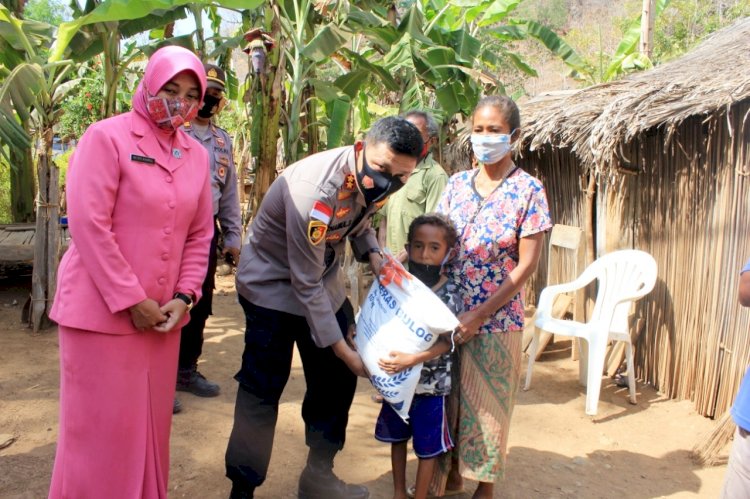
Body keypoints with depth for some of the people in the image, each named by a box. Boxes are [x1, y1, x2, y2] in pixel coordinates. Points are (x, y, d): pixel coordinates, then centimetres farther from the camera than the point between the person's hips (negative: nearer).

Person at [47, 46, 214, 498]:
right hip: (102, 310, -5)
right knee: (101, 427, 4)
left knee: (151, 422, 14)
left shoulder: (197, 155, 10)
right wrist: (131, 300, -15)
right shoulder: (107, 137, -7)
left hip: (162, 313, 5)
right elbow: (87, 223, -14)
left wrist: (184, 296, -1)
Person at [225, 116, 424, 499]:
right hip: (273, 282, -7)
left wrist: (374, 255, -14)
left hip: (324, 280, 7)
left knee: (336, 380, 10)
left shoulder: (373, 179, -13)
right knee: (262, 388, -2)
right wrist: (343, 349, -23)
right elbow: (305, 284, -28)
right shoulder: (316, 191, -35)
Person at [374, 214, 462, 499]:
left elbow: (446, 343, -19)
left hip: (430, 383, -4)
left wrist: (412, 359, -31)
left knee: (427, 447, 10)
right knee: (397, 438, 20)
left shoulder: (449, 294, -15)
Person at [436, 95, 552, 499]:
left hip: (495, 318, -4)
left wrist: (478, 315, -16)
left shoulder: (527, 190, -9)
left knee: (487, 402, 10)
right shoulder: (457, 184, 4)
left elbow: (526, 265, -12)